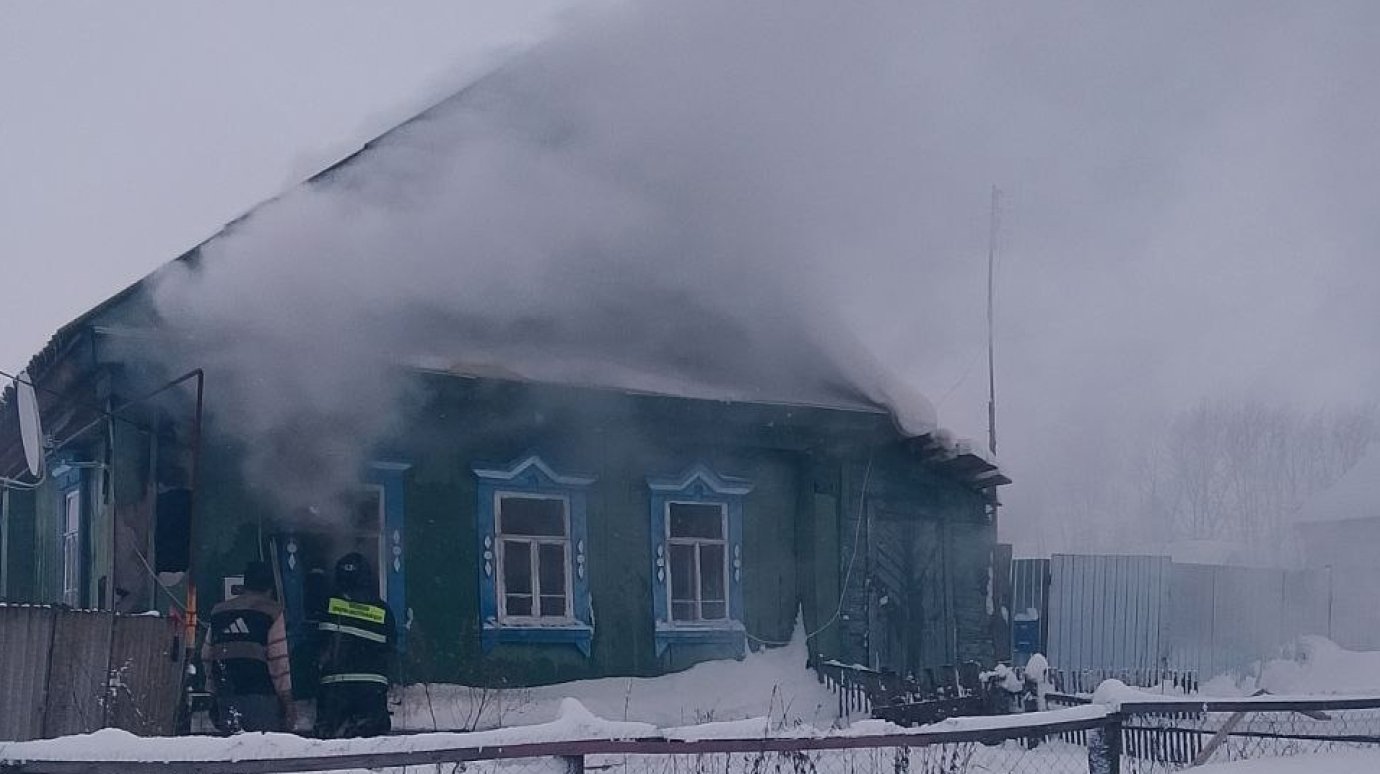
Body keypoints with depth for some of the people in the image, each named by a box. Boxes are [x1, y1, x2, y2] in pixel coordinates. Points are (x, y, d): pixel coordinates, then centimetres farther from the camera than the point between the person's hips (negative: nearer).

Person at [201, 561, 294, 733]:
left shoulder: (218, 611, 16)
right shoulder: (271, 611, -1)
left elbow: (207, 656, 17)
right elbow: (279, 661, -7)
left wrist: (214, 692, 23)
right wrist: (287, 701, -4)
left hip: (226, 695, 5)